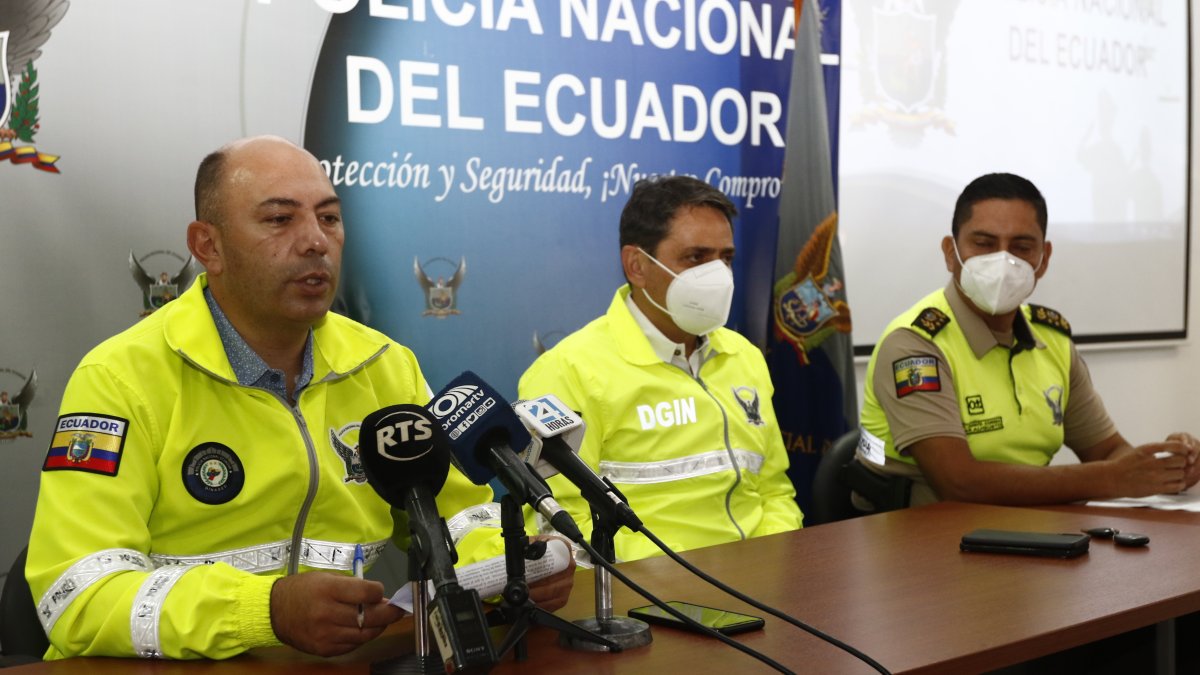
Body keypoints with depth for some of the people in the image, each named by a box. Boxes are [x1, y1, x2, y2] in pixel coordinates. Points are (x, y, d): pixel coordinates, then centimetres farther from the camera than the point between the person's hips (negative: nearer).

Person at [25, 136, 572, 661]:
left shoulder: (385, 366, 8)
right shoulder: (120, 378, -8)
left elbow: (456, 509, 15)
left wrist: (512, 566, -6)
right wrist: (270, 611, -28)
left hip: (346, 660, 4)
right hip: (190, 665, -4)